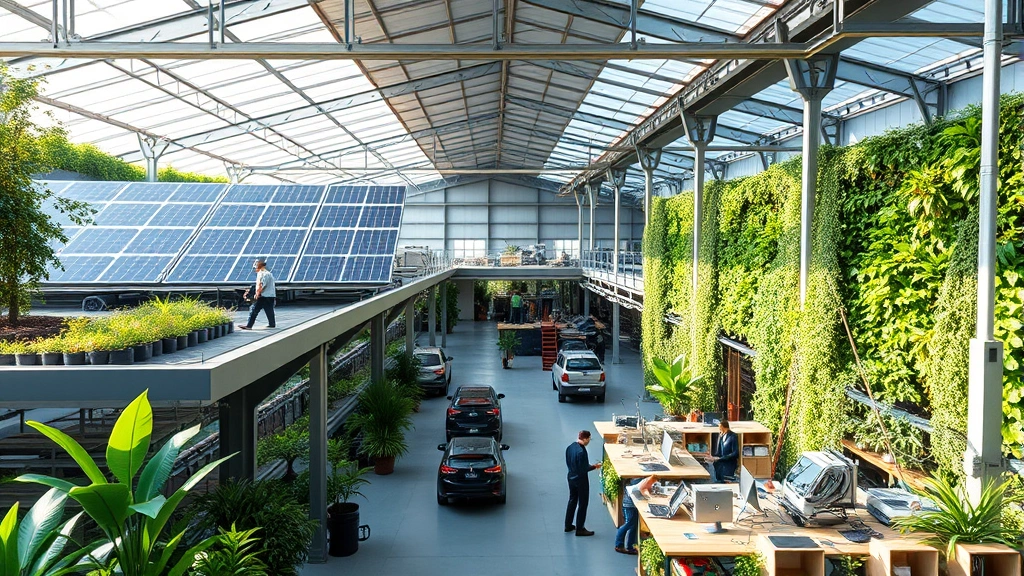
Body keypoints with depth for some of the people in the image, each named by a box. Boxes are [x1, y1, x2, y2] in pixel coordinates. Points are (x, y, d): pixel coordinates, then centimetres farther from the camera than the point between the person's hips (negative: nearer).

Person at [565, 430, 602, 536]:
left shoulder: (570, 447, -1)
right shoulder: (581, 451, -27)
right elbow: (584, 469, -23)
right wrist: (594, 466, -8)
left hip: (571, 477, 8)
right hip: (581, 480, -8)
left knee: (572, 501, 20)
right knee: (583, 504, 5)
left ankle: (568, 525, 29)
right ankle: (580, 529, 11)